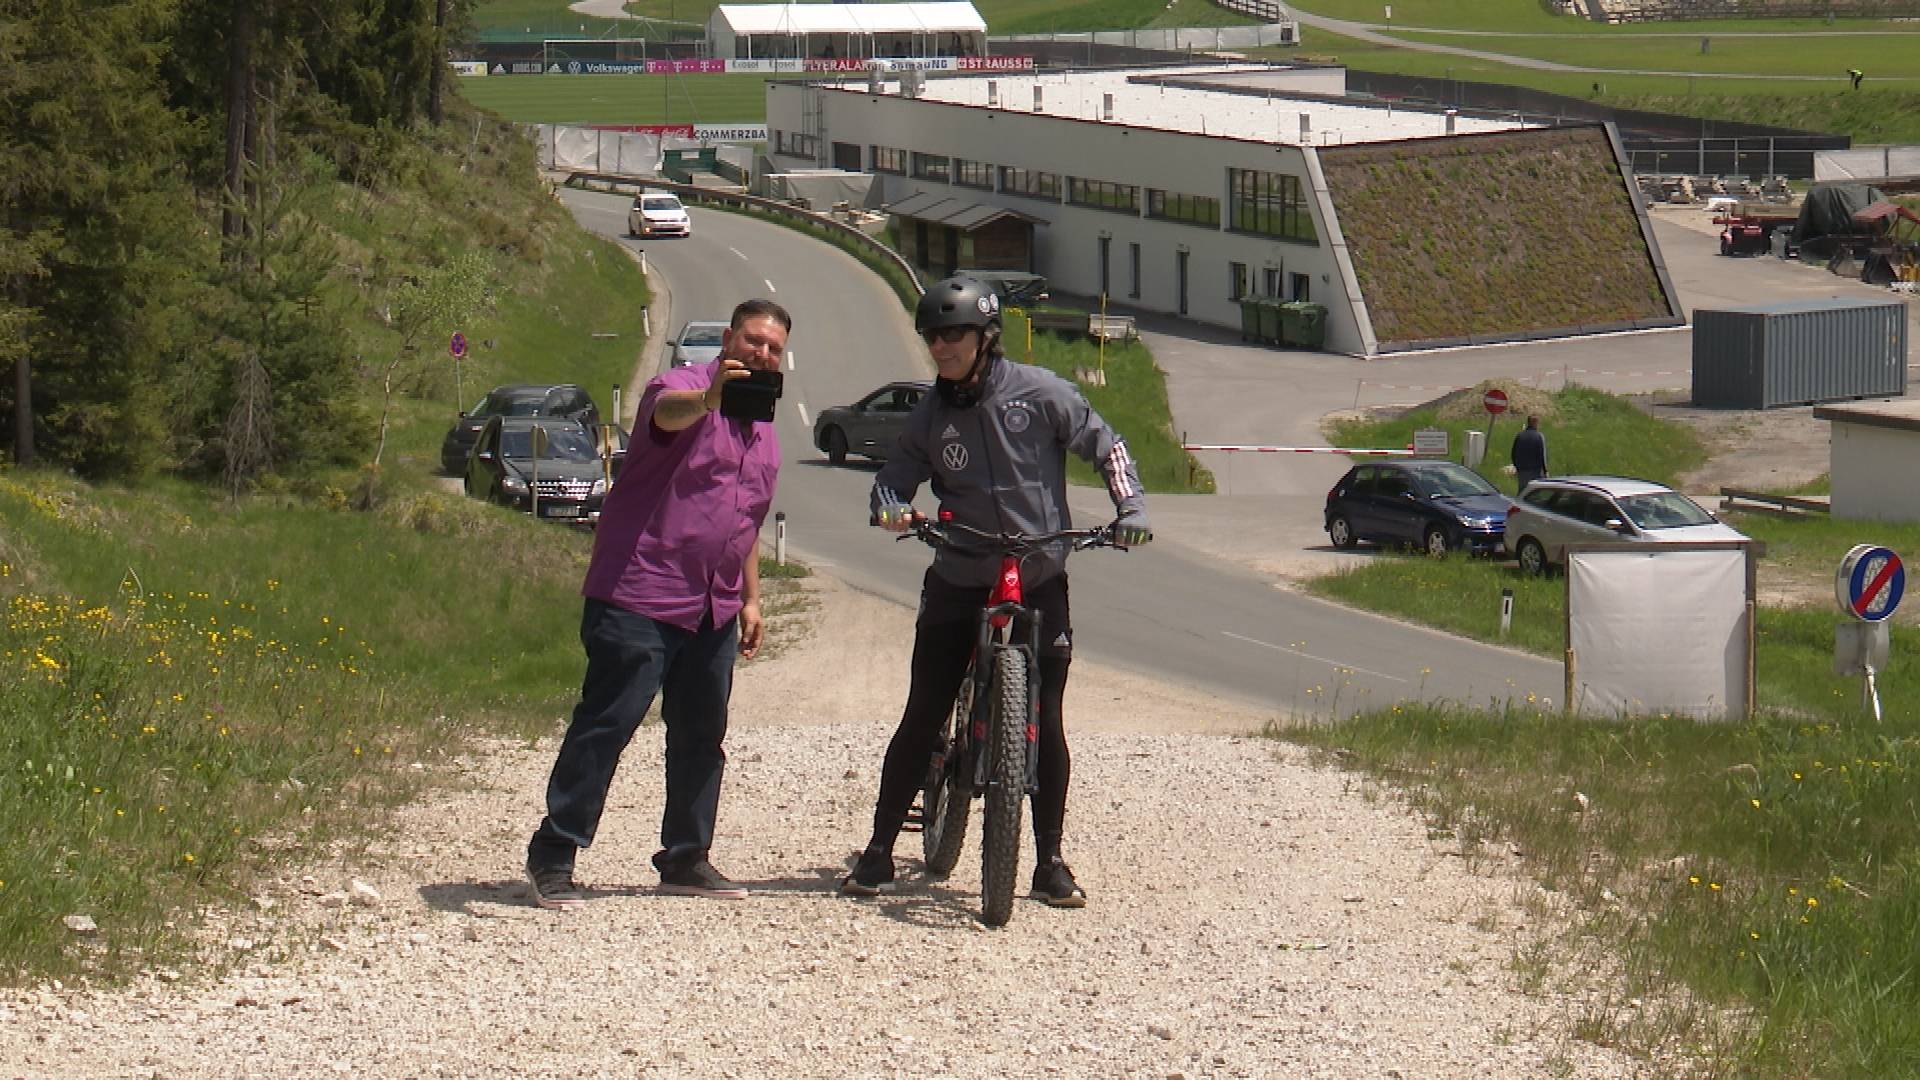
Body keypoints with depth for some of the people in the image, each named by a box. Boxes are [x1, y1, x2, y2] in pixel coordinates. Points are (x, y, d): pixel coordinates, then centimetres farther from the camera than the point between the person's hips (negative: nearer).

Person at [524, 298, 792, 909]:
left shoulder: (763, 432, 19)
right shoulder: (682, 388, -7)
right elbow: (667, 413, -33)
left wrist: (750, 597, 22)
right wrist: (709, 399, -54)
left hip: (713, 609, 8)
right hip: (640, 598, -8)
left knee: (702, 736, 11)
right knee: (605, 726, -9)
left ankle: (685, 862, 21)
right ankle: (552, 858, -6)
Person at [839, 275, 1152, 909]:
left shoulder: (1039, 394, -5)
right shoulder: (932, 415, 3)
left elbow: (1106, 447, 3)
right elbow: (895, 474, 5)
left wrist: (1131, 508, -10)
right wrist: (890, 507, -19)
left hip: (1039, 581, -2)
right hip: (958, 583, 2)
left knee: (1045, 725, -2)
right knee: (922, 718, -1)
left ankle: (1050, 862, 9)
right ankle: (878, 853, 5)